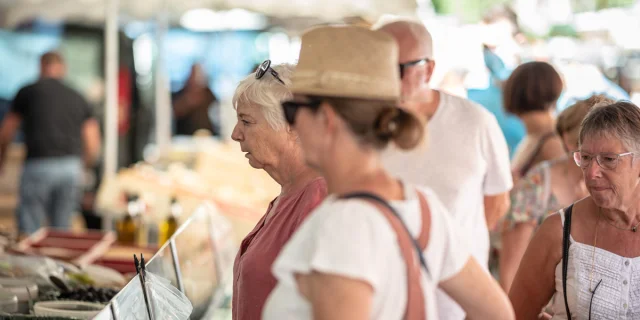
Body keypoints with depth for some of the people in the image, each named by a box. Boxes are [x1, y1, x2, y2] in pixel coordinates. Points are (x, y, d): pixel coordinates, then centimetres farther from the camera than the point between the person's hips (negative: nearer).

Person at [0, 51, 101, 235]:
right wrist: (83, 167, 29)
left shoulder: (27, 92, 8)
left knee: (28, 230, -2)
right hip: (72, 168, 4)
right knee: (62, 228, 12)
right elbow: (93, 146, 12)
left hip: (39, 165, -4)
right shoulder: (78, 98, 17)